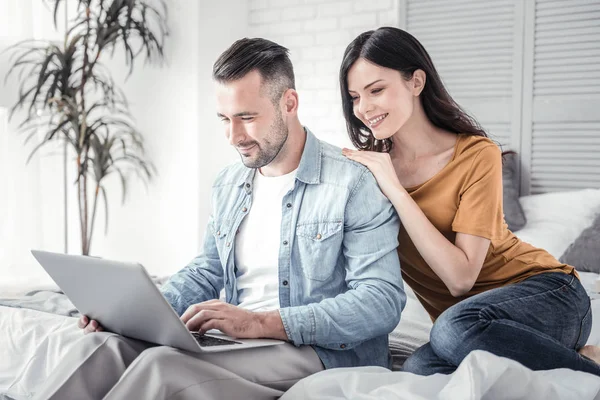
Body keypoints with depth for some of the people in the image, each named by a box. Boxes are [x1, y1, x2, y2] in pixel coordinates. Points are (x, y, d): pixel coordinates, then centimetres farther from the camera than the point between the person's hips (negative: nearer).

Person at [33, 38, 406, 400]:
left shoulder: (355, 183, -9)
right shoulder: (228, 184, 16)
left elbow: (383, 299, -16)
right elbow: (206, 272, 24)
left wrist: (262, 322, -26)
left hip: (325, 352, -6)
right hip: (235, 345, 6)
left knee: (162, 365, -30)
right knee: (103, 346, -21)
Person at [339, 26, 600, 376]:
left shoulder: (477, 155, -11)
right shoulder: (366, 165, 2)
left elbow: (461, 277, -19)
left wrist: (396, 191, -20)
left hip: (548, 293, -4)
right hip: (459, 313, 5)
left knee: (455, 328, -36)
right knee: (422, 368, -30)